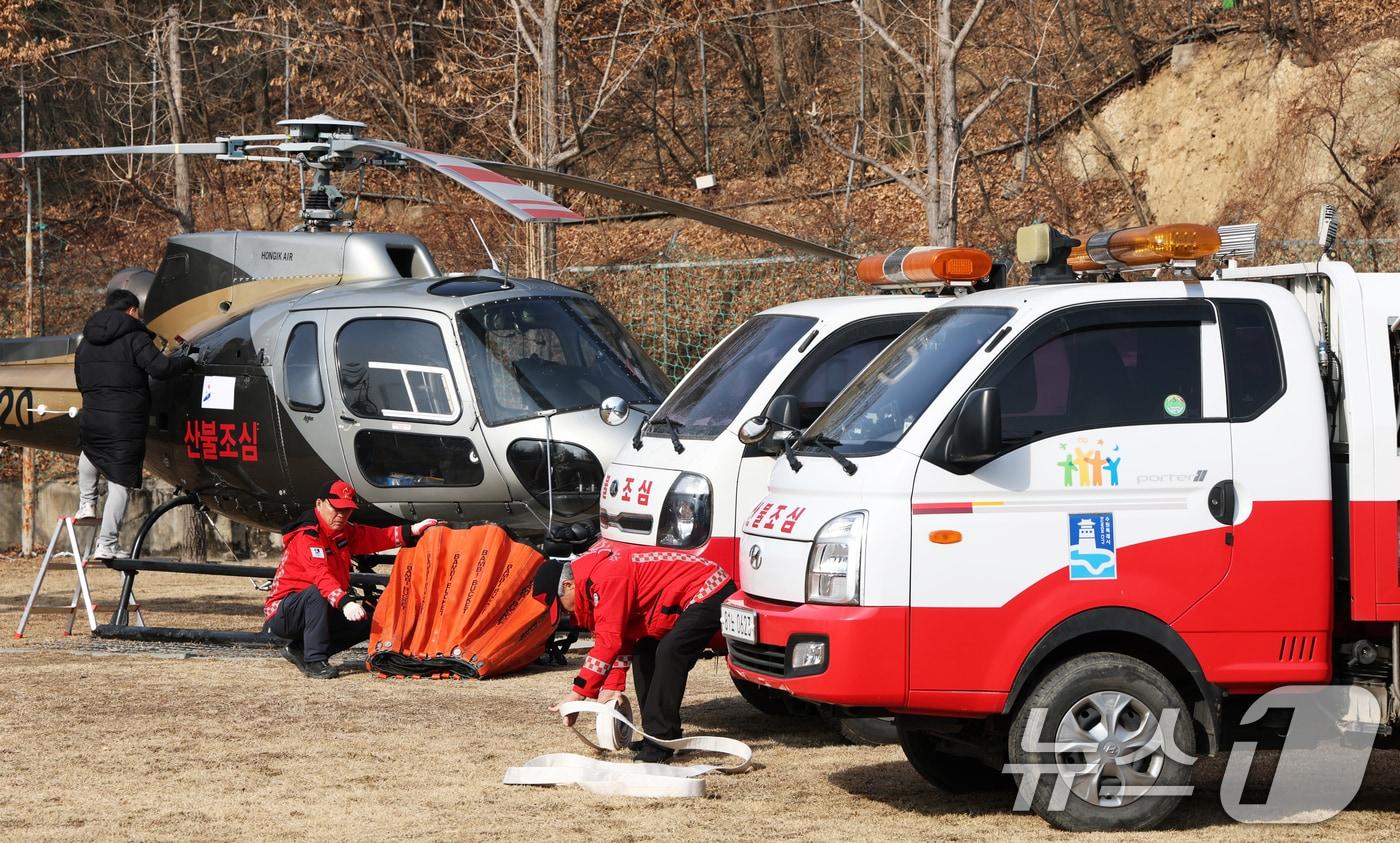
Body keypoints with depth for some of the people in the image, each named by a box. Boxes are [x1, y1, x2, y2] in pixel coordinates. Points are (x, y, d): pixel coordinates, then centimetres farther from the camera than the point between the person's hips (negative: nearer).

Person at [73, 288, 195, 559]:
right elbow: (159, 368, -18)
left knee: (90, 451, 39)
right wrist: (187, 361, -1)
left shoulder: (87, 343, 15)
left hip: (91, 418, 6)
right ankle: (106, 544, -3)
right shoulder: (134, 338, -7)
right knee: (120, 482, 0)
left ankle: (87, 504, 29)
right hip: (126, 423, -6)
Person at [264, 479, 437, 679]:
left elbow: (375, 537, 7)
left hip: (319, 610, 9)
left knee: (367, 621, 1)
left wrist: (412, 531, -8)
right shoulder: (306, 536, -22)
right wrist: (345, 602, -50)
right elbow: (320, 575, -36)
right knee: (317, 593, -37)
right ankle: (315, 661, -32)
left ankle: (300, 650, 3)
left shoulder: (343, 532, 9)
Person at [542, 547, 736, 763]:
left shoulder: (606, 580, -24)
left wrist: (577, 694, -25)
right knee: (644, 652, 10)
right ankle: (654, 735, 13)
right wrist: (613, 687, 2)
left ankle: (660, 744, -19)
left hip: (710, 592, -11)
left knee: (668, 654, -22)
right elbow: (621, 639, 13)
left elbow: (609, 642, -28)